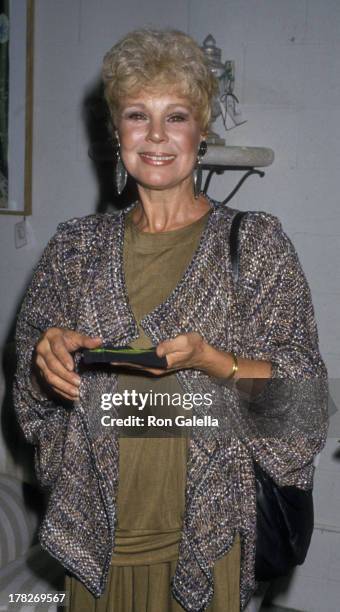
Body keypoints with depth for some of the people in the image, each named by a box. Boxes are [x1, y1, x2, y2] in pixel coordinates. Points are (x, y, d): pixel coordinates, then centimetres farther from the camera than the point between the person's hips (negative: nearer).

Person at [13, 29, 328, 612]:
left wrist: (208, 359, -24)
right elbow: (32, 372, 9)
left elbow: (298, 387, -8)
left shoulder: (254, 241, -7)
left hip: (204, 529, -2)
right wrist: (48, 351, -13)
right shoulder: (79, 245, 2)